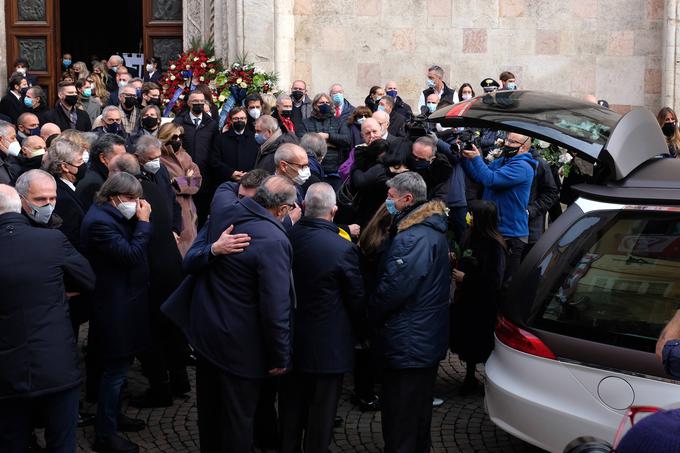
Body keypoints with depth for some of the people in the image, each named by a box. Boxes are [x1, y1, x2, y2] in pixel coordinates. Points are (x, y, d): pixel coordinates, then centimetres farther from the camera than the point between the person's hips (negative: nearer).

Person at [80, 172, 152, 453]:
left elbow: (131, 248, 11)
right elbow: (132, 255, -26)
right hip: (115, 307, -10)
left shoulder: (112, 216, 9)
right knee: (115, 370, -1)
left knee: (120, 366, 22)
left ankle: (112, 416, 37)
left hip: (123, 303, 10)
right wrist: (144, 222, -18)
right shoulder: (99, 222, -23)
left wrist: (138, 221, -1)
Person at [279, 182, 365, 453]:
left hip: (291, 337, 5)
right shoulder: (343, 248, -23)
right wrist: (353, 327, 9)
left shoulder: (287, 236, -11)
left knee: (291, 404, 20)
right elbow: (357, 298, -10)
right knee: (321, 411, 10)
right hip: (329, 346, -5)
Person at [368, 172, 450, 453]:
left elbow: (394, 287, -26)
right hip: (428, 340, 11)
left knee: (400, 421, 0)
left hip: (407, 343, -11)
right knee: (419, 412, 22)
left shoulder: (413, 238, -23)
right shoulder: (432, 230, 11)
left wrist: (371, 312, -8)